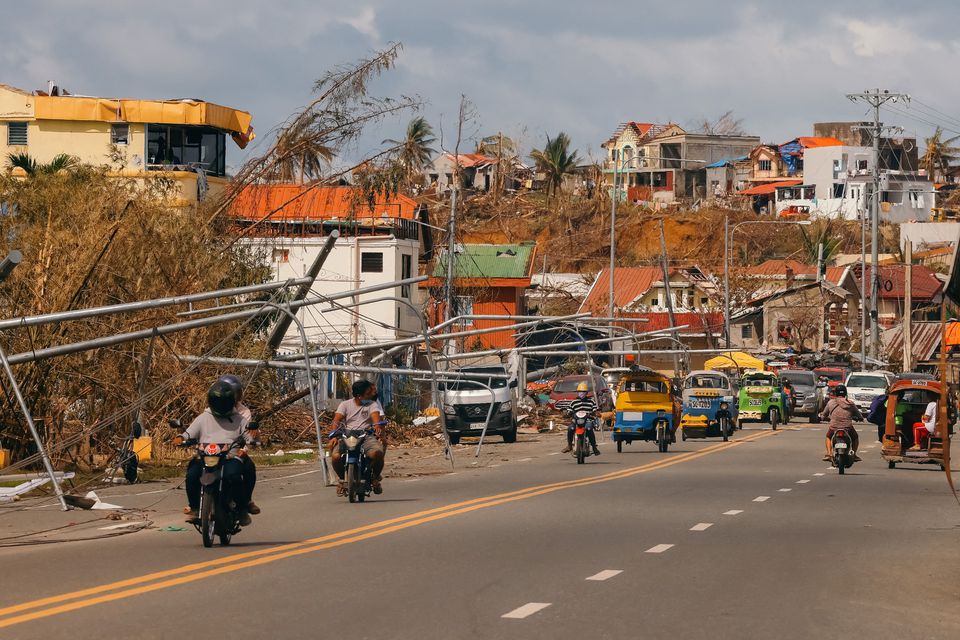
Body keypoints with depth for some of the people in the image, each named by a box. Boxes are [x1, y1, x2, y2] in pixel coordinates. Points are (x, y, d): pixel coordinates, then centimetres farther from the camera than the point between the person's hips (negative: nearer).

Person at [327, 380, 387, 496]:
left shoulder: (372, 404, 13)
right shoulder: (345, 405, 12)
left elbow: (376, 417, -6)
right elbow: (337, 420, -1)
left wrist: (379, 430, -29)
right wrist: (334, 436, -20)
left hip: (367, 437, 0)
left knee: (377, 453, -32)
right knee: (335, 456, -28)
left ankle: (376, 477, -1)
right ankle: (342, 478, 4)